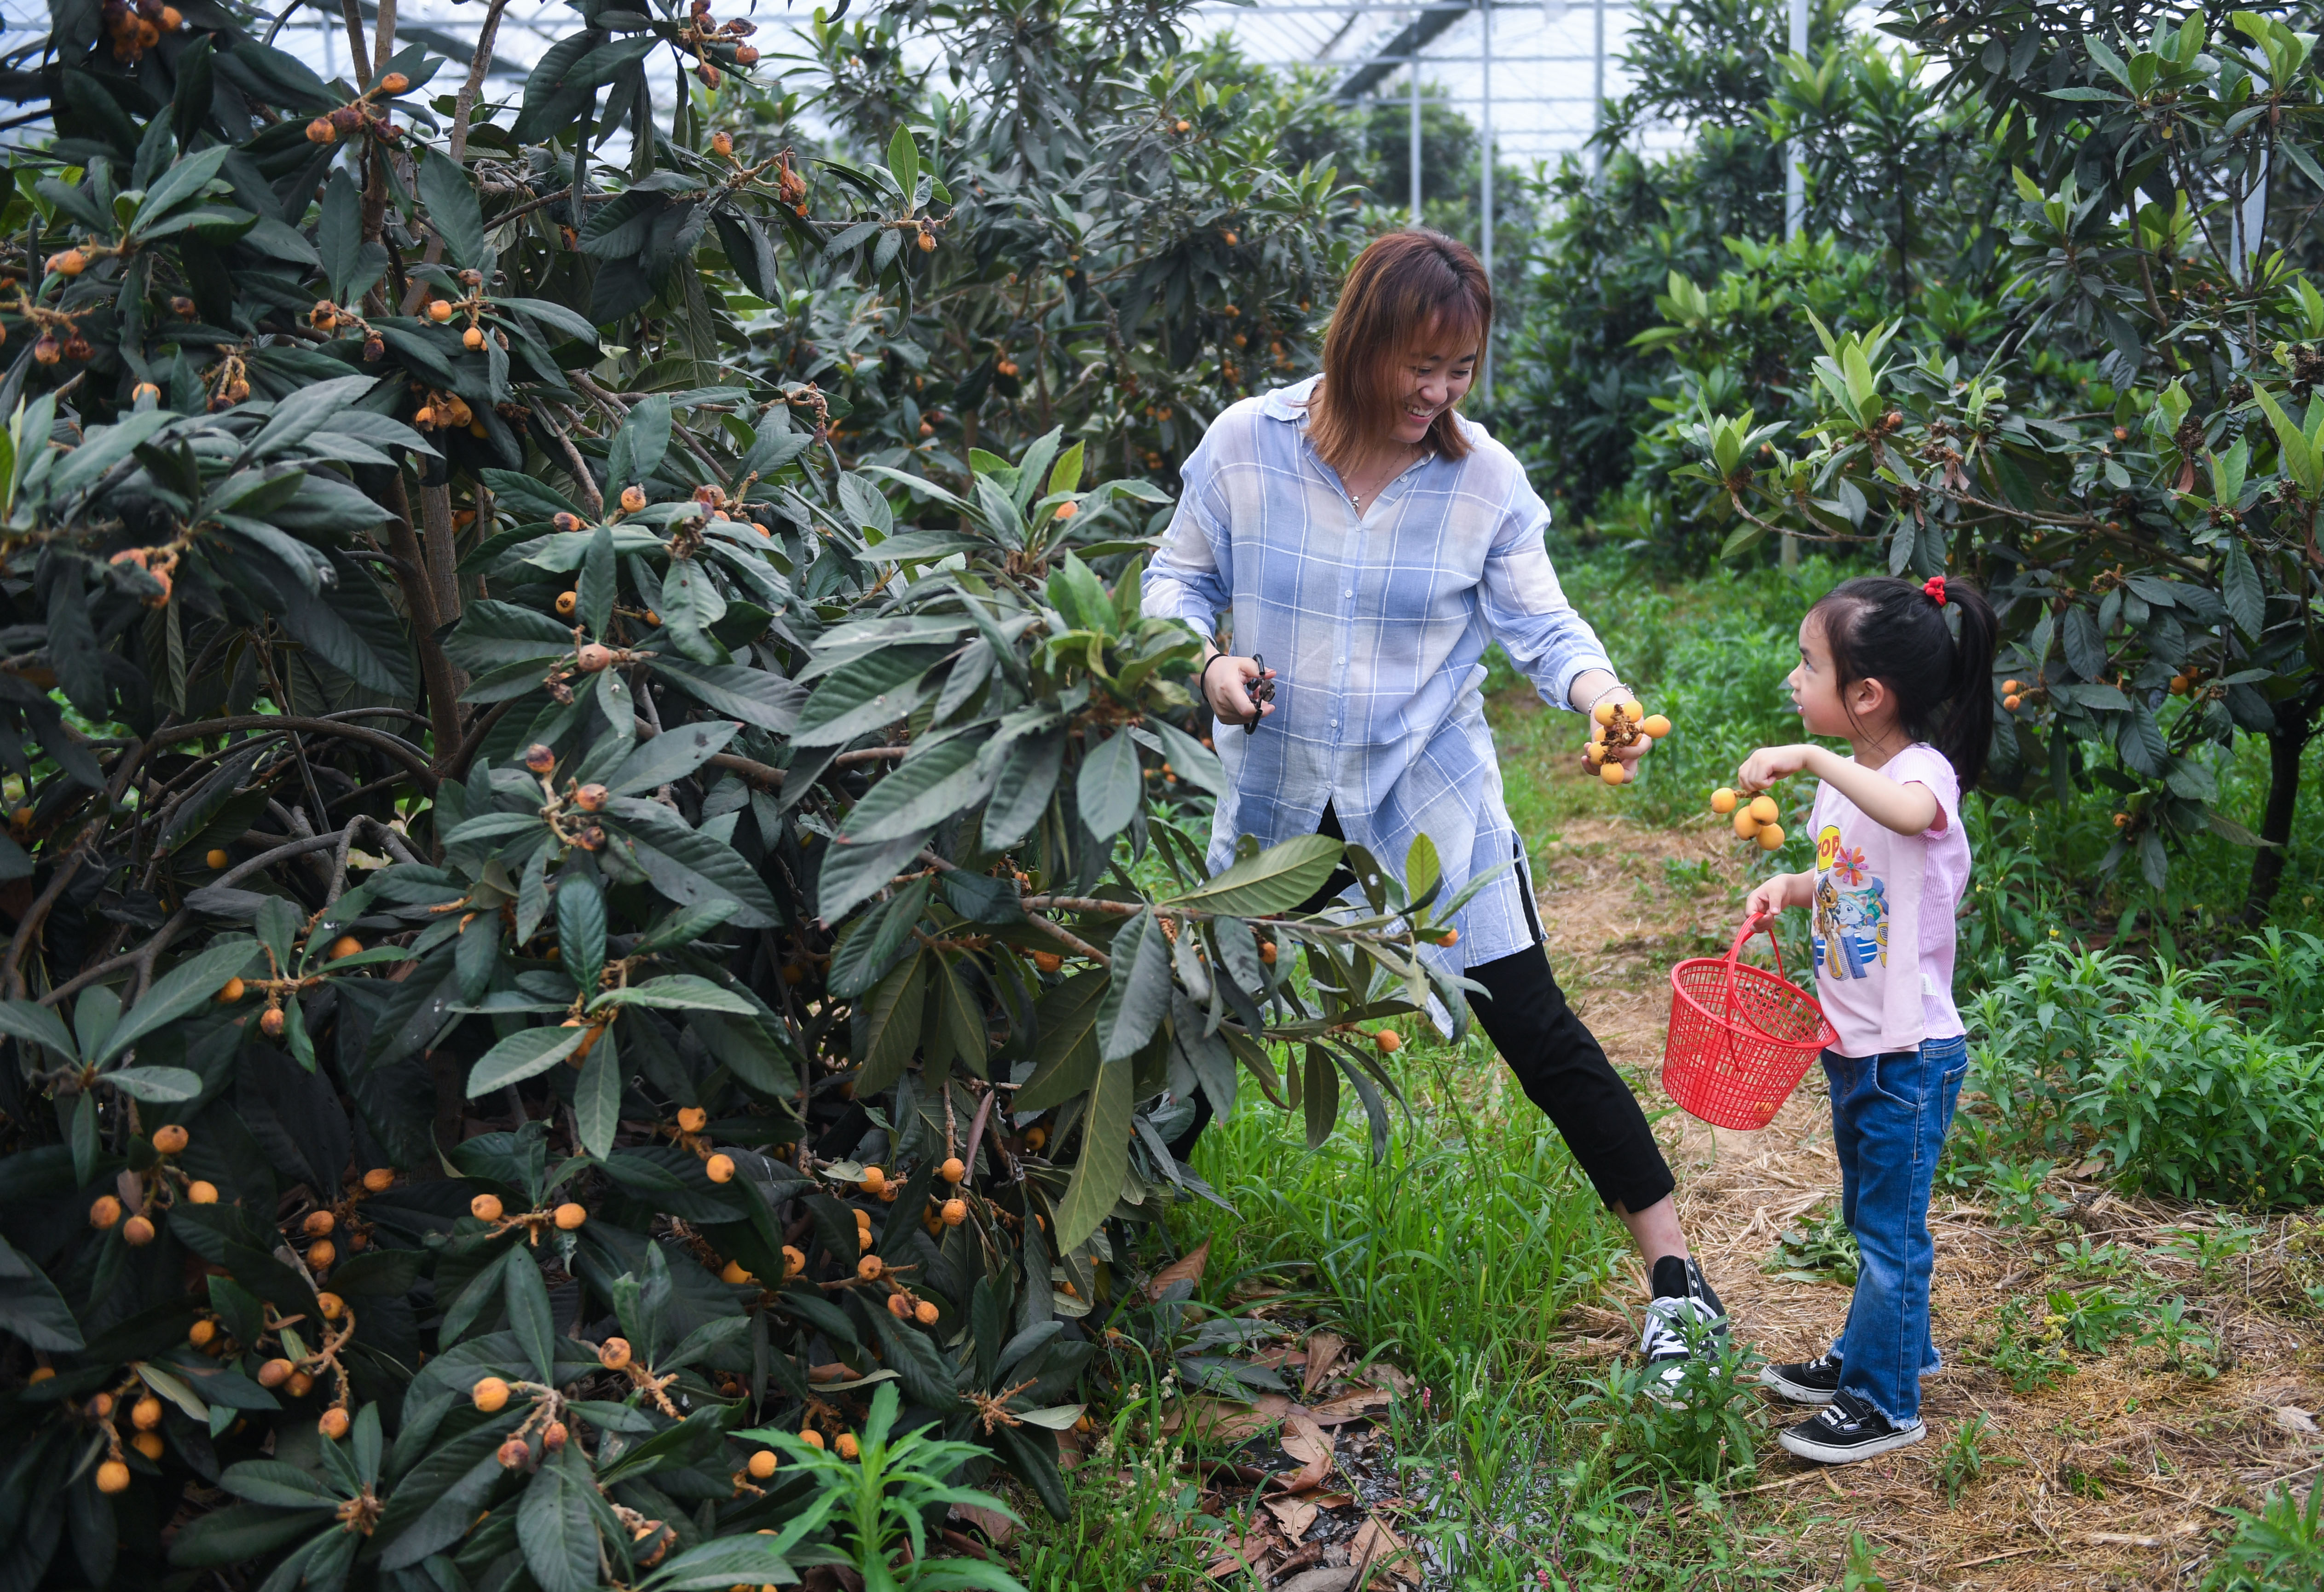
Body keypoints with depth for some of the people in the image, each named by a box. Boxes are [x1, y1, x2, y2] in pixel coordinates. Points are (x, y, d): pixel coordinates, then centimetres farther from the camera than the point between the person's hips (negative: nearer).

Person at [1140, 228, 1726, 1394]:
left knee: (1538, 1035, -2)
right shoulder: (1246, 445, -7)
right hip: (1278, 805, 1)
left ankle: (1678, 1287, 8)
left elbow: (1542, 627, -8)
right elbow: (1177, 580, 4)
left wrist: (1602, 695, -29)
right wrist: (1206, 660, -16)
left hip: (1434, 804, -1)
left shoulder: (1484, 479, -8)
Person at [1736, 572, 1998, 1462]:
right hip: (1853, 1046, 9)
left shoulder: (1923, 772, -22)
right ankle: (1891, 1349, 42)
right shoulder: (1846, 780, 4)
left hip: (1909, 1055, -9)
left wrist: (1812, 758, -46)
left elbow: (1910, 815, -48)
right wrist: (1789, 889, 0)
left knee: (1890, 1229, 4)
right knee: (1867, 1216, 23)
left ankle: (1883, 1402, 17)